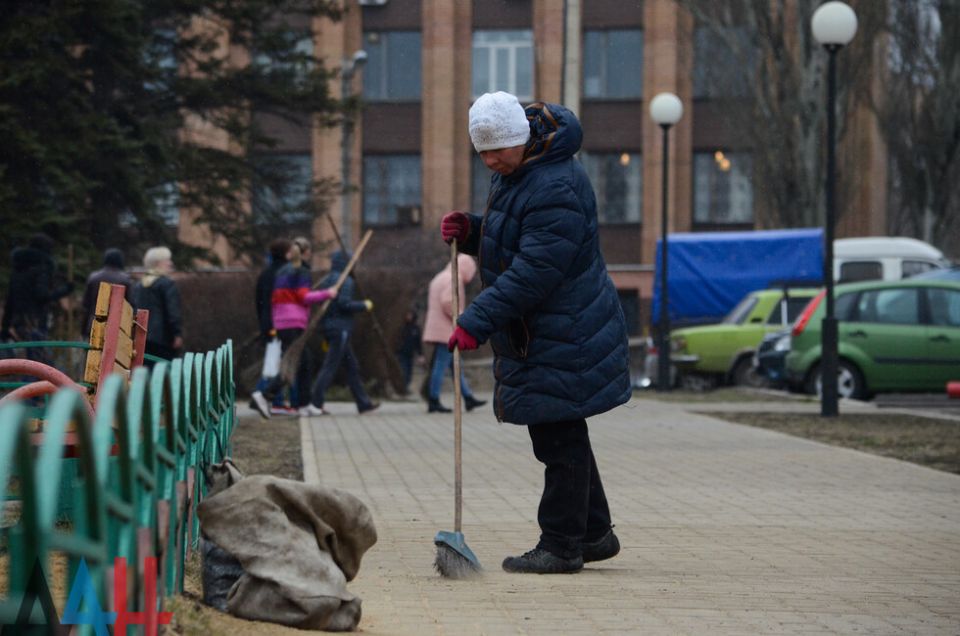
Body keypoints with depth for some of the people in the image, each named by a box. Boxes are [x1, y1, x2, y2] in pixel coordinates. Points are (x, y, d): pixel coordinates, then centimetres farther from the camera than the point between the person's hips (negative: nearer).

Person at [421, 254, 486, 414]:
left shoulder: (440, 277, 21)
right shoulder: (454, 279, -11)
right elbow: (448, 302, -25)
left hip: (437, 329, 11)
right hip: (446, 330, -11)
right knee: (441, 366, -8)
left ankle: (468, 399, 14)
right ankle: (433, 402, -7)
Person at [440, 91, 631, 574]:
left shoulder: (556, 188, -23)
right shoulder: (513, 173, 11)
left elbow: (533, 271, -27)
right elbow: (504, 242, 26)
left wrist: (478, 320, -29)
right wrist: (468, 231, 5)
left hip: (565, 339, -10)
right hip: (535, 337, 11)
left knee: (560, 440, -5)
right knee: (559, 437, 16)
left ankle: (561, 546, 2)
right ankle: (594, 533, 26)